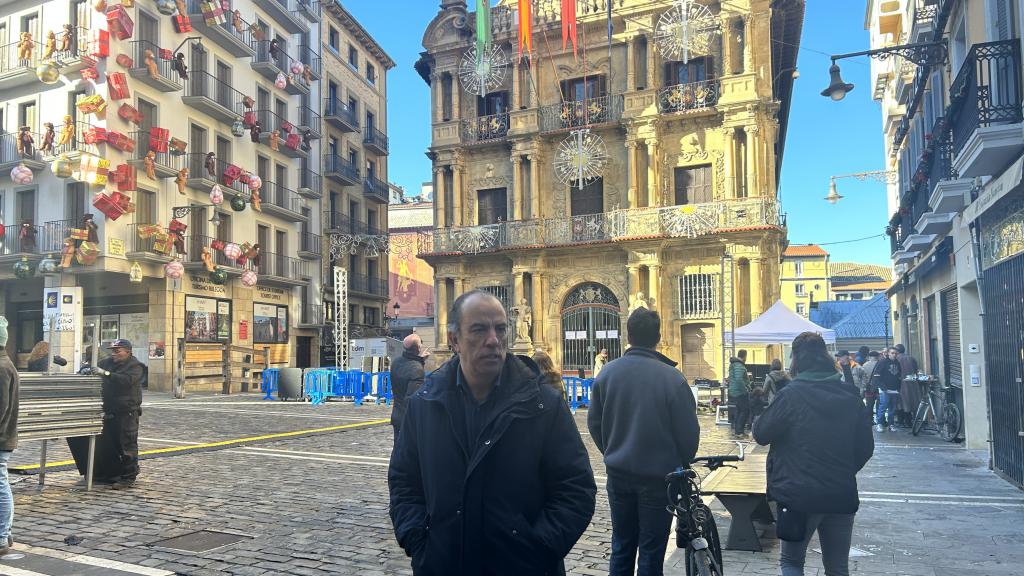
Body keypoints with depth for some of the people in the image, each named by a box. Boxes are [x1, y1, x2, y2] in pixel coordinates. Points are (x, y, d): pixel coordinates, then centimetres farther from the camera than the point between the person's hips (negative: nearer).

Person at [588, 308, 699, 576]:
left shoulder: (608, 372, -5)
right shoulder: (672, 378, -17)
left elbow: (594, 422, 3)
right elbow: (688, 431, -10)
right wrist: (682, 464, 9)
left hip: (618, 473, 4)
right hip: (658, 475, -3)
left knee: (621, 546, 18)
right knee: (651, 550, 10)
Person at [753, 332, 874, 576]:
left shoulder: (791, 395, -14)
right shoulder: (849, 396, 1)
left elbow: (761, 434, -8)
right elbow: (866, 446, 7)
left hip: (799, 494, -4)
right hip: (842, 496, 4)